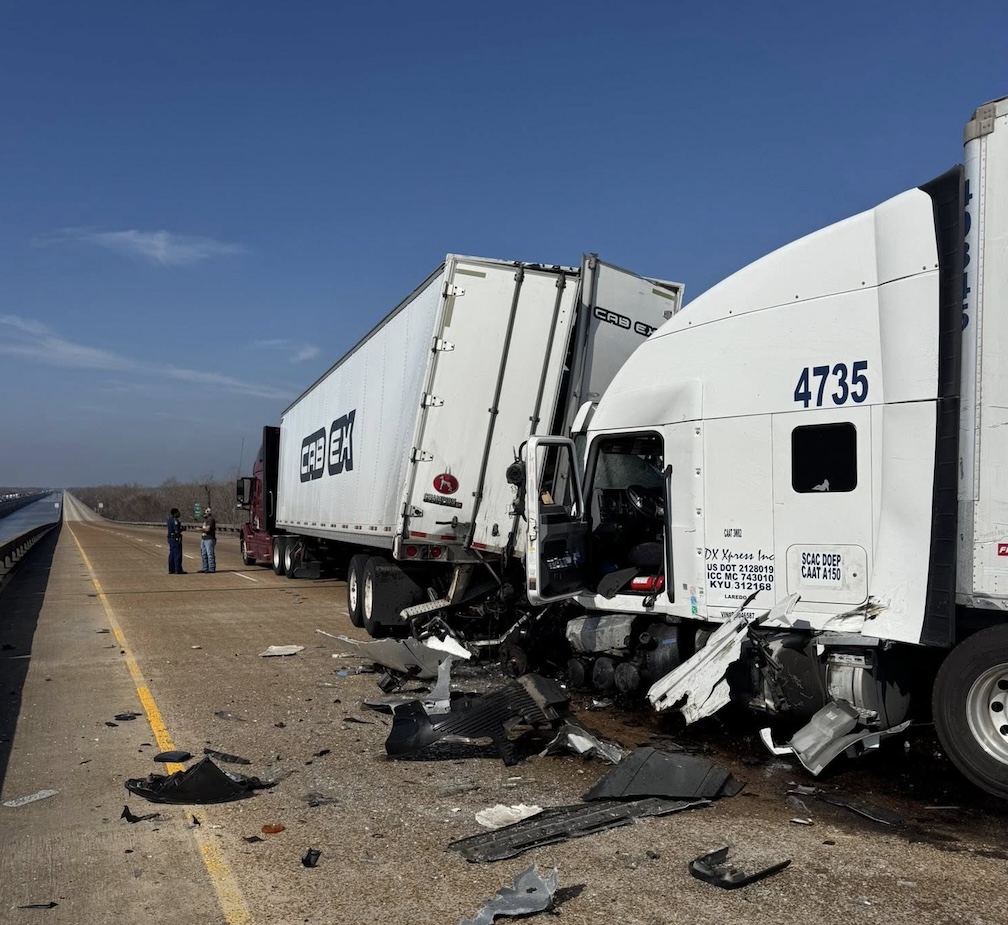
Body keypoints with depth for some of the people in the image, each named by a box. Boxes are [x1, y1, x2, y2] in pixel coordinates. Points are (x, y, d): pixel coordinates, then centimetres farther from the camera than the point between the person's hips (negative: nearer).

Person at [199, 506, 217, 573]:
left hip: (209, 539, -10)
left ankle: (212, 569, -7)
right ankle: (205, 568, 20)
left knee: (210, 554, -9)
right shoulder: (205, 519, 19)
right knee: (204, 554, 13)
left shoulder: (210, 519, -12)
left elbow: (207, 529, -21)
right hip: (204, 539, 10)